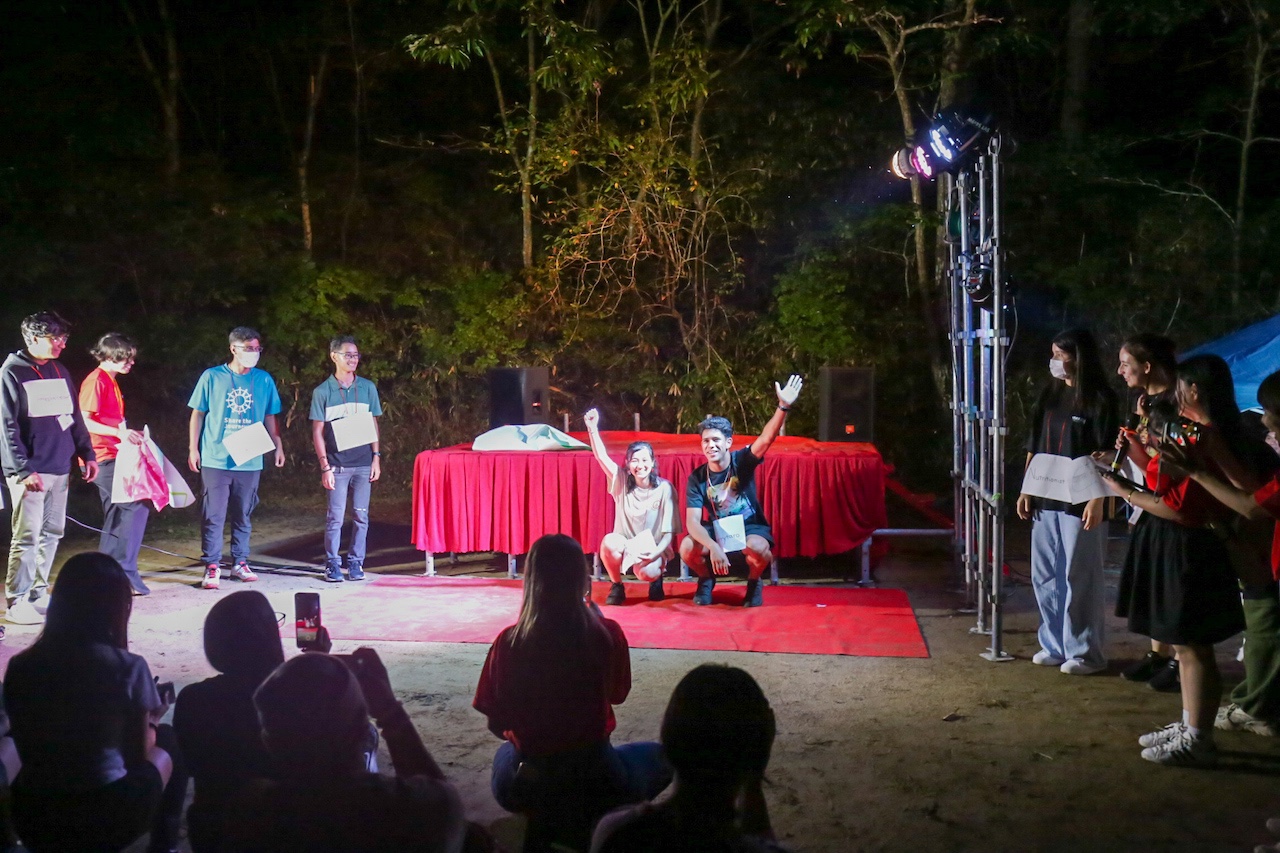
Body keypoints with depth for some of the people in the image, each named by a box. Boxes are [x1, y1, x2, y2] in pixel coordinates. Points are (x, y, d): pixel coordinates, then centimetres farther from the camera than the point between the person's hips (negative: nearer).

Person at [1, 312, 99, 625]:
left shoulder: (59, 372, 14)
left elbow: (75, 417, 20)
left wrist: (86, 453, 12)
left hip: (60, 468, 7)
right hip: (30, 472, -7)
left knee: (52, 534, 11)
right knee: (27, 538, -8)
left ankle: (37, 593, 20)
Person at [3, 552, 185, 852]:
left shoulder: (20, 667, -4)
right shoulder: (128, 667, -14)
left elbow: (32, 751, 10)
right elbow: (139, 757, -1)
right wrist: (149, 721, 20)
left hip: (33, 823, 4)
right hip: (107, 820, -4)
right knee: (169, 741, 23)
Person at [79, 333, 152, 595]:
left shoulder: (111, 381, 17)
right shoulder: (96, 381, -12)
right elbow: (84, 421, -20)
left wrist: (128, 433, 13)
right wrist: (119, 432, -26)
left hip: (112, 457, 10)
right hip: (104, 457, -10)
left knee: (117, 516, 11)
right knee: (136, 506, -15)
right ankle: (123, 570, -12)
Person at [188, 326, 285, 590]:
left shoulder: (264, 380, 5)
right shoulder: (212, 377, -2)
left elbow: (269, 417, 13)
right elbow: (198, 414, 3)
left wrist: (278, 446, 7)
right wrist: (193, 449, 0)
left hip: (250, 461, 3)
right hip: (215, 460, -3)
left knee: (243, 516, 11)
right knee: (213, 516, -2)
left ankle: (240, 563, 22)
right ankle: (212, 566, 4)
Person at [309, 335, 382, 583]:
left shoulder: (367, 388, 7)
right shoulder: (322, 391, 0)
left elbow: (373, 425, 12)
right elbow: (318, 432, -1)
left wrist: (376, 457, 4)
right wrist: (325, 467, -7)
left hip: (363, 463, 2)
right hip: (337, 464, -2)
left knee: (361, 516, 4)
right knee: (335, 517, -2)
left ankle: (356, 562, 14)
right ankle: (332, 564, 8)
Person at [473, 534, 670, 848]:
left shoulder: (508, 642, -13)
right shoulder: (606, 634, -15)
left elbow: (496, 725, -3)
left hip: (522, 786, 2)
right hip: (595, 781, -2)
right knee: (660, 757, 29)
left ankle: (546, 822, 16)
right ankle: (594, 824, 12)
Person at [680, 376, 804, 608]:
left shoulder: (742, 462, -15)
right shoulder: (697, 478, -12)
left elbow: (766, 439, -34)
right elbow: (693, 521, -19)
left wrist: (783, 407, -52)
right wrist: (713, 546, -38)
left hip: (751, 527, -2)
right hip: (716, 530, 2)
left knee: (757, 548, -37)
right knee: (687, 548, -28)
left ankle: (754, 583, -1)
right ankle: (706, 580, 6)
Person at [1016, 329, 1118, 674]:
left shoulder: (1099, 399, -7)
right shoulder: (1050, 395, 12)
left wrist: (1097, 500, -17)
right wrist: (1027, 489, 10)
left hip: (1080, 503, -7)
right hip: (1046, 500, 7)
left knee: (1080, 579, -1)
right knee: (1045, 576, 11)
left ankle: (1085, 652, 9)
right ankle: (1054, 645, 22)